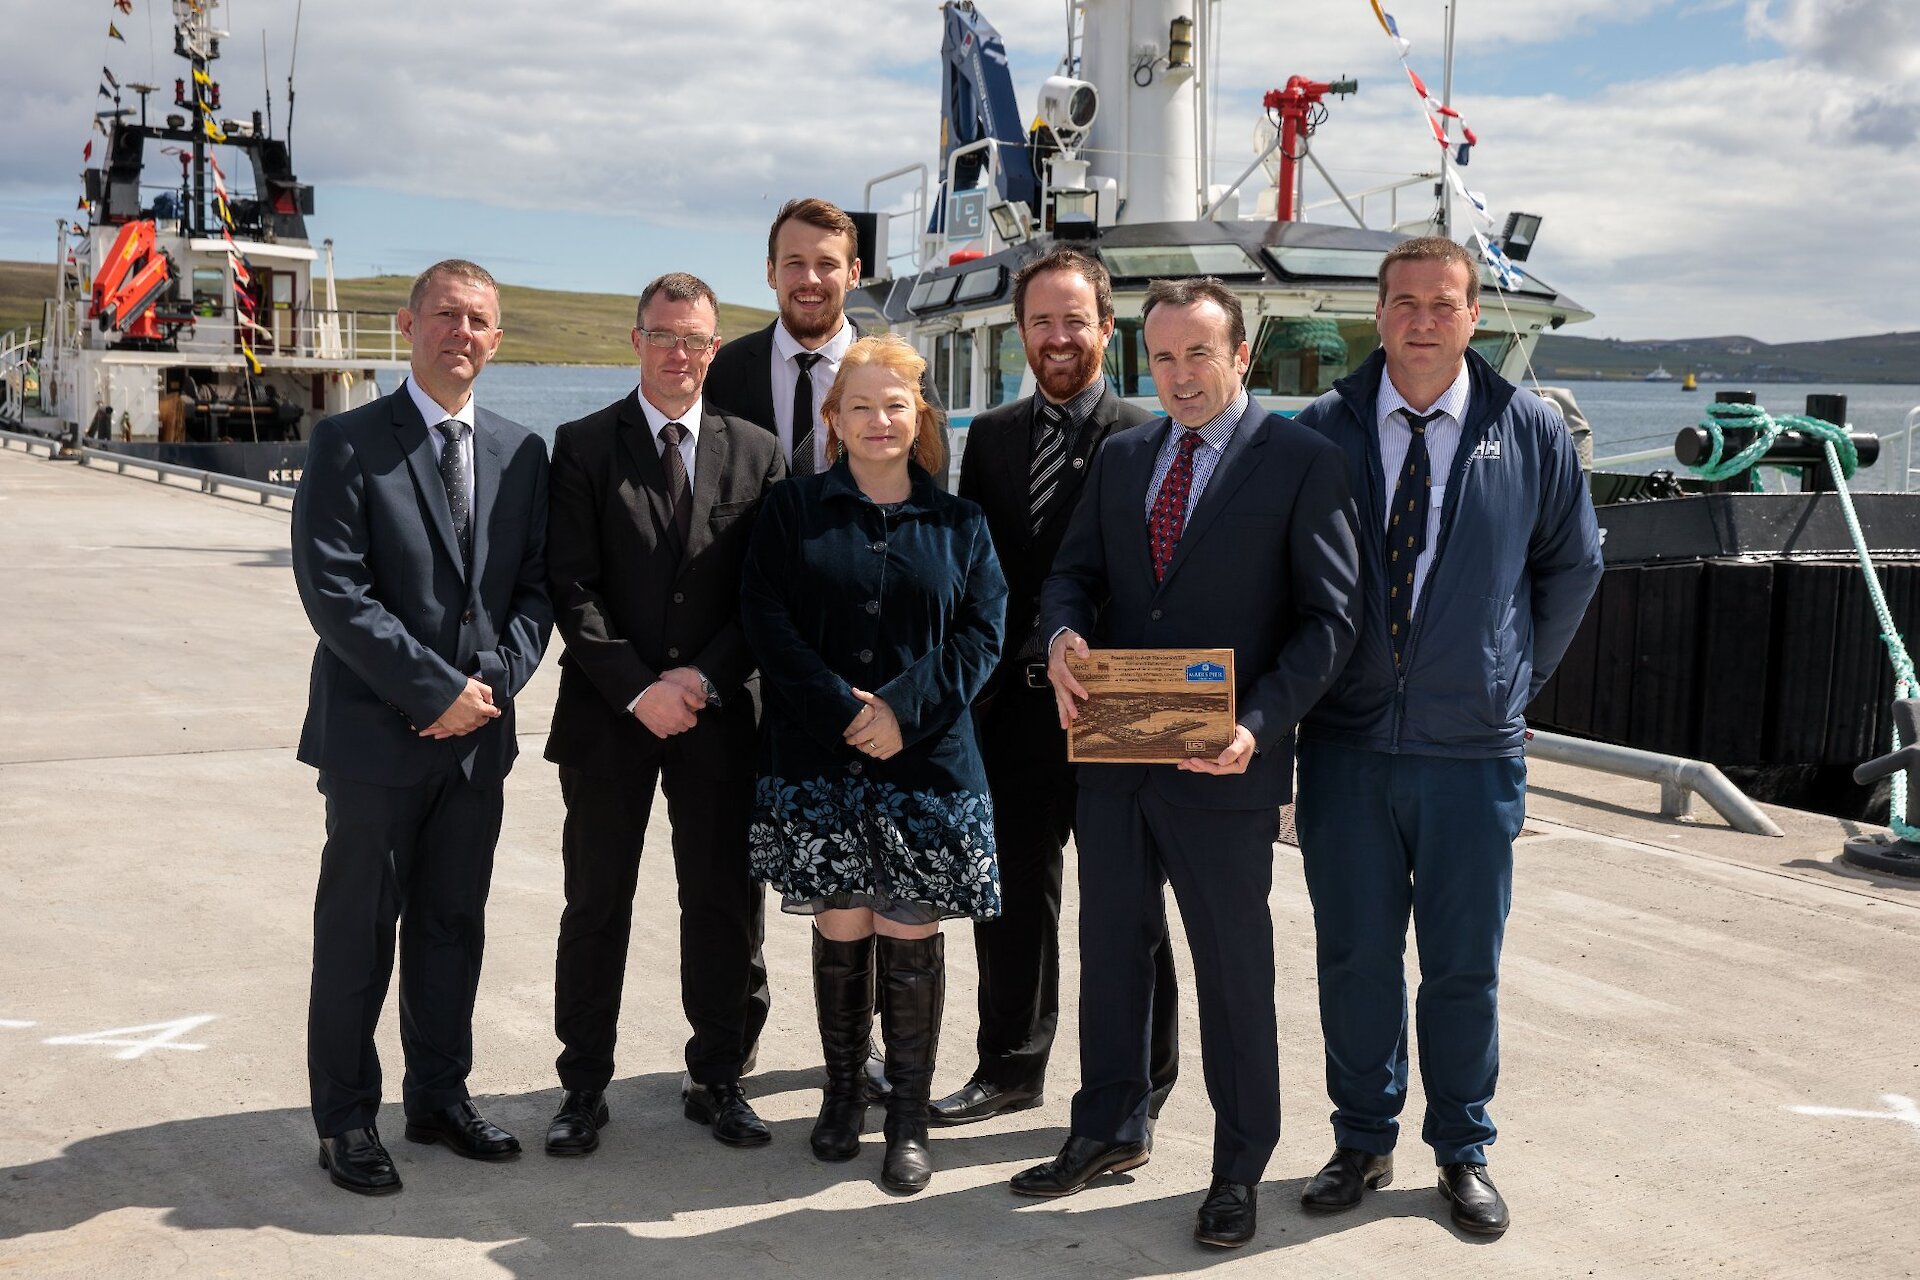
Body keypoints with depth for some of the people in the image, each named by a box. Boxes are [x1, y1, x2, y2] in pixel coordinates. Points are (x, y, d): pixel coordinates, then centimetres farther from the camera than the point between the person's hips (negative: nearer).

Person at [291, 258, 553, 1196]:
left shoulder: (521, 453, 8)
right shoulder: (348, 444, -6)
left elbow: (536, 588, 8)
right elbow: (333, 591, -14)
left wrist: (494, 682, -9)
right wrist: (438, 691, -15)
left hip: (478, 733, 5)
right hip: (375, 732, -4)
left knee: (454, 925, 14)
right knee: (358, 932, 5)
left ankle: (439, 1096, 28)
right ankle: (346, 1119, 18)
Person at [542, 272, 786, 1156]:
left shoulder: (756, 453, 6)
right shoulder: (583, 446, 1)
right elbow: (572, 587, -6)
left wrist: (702, 676, -10)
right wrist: (637, 688, -13)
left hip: (718, 710, 2)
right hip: (608, 713, -1)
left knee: (725, 906, 8)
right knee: (596, 906, 7)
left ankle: (717, 1079, 23)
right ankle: (584, 1087, 20)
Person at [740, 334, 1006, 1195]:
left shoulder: (959, 524, 9)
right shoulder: (792, 510, 6)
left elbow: (982, 633, 1)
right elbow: (766, 620, -4)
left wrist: (903, 709, -13)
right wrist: (843, 709, -14)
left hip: (927, 764, 0)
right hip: (818, 763, 0)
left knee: (911, 935, 1)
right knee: (840, 929, 5)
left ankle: (909, 1119, 13)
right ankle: (842, 1093, 24)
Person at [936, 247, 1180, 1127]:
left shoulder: (1145, 438, -6)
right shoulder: (989, 437, 11)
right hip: (1010, 708, 5)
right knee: (1011, 901, 15)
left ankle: (1138, 1086, 21)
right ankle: (1011, 1068, 31)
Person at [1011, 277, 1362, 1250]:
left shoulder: (1300, 461, -6)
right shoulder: (1120, 457, 11)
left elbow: (1328, 618, -9)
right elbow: (1074, 572, 11)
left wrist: (1259, 724, -22)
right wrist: (1063, 636, -13)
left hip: (1220, 766, -5)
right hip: (1111, 752, 5)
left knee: (1234, 968, 7)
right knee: (1110, 948, 16)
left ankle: (1238, 1169, 24)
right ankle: (1109, 1131, 35)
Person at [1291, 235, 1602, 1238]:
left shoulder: (1530, 432, 2)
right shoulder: (1322, 431, 1)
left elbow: (1572, 566, 13)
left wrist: (1516, 676, 10)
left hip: (1472, 747, 0)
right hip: (1345, 743, 0)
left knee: (1465, 963, 9)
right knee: (1355, 955, 10)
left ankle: (1461, 1152, 26)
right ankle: (1363, 1142, 26)